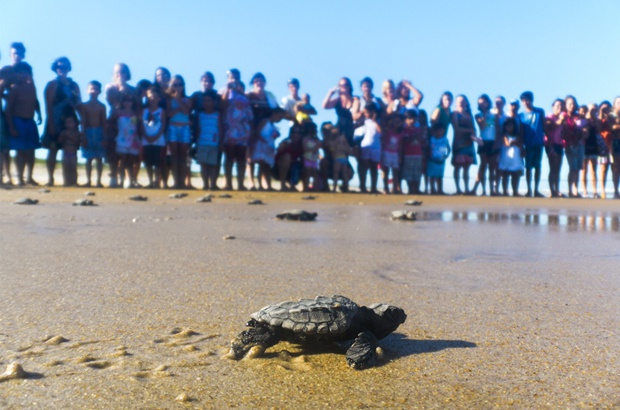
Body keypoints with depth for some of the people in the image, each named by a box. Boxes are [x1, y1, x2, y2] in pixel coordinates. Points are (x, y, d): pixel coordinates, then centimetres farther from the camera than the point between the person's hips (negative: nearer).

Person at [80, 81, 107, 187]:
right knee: (89, 158, 3)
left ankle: (99, 181, 6)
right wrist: (83, 136, -5)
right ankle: (88, 180, 8)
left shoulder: (102, 106, 6)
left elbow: (104, 122, 4)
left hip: (99, 132, 0)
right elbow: (83, 122, 2)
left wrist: (104, 137, -3)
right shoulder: (84, 105, 5)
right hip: (88, 132, 0)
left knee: (99, 158, 2)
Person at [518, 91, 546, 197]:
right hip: (528, 144, -1)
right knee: (528, 167, 3)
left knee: (538, 166, 4)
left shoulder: (540, 112, 5)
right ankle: (529, 190, 10)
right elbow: (521, 132, 2)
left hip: (539, 143, 1)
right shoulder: (521, 115, 3)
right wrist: (522, 145, -3)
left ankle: (536, 190, 10)